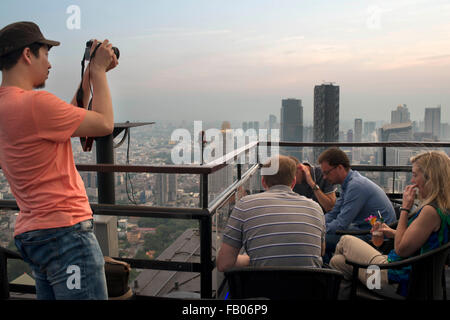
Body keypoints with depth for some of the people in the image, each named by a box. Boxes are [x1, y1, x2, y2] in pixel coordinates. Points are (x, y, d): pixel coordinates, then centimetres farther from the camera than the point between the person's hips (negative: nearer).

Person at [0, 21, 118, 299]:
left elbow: (72, 117, 19)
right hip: (65, 231, -10)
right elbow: (105, 124, -11)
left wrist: (91, 74, 17)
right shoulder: (34, 103, -19)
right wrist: (99, 71, 0)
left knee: (49, 293, 19)